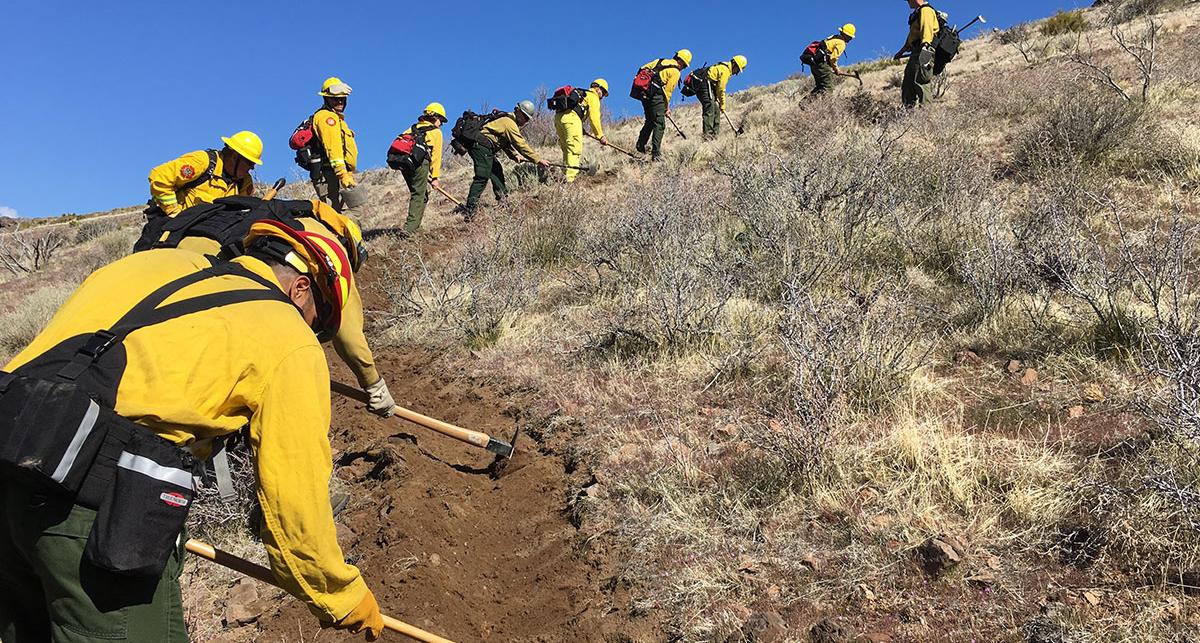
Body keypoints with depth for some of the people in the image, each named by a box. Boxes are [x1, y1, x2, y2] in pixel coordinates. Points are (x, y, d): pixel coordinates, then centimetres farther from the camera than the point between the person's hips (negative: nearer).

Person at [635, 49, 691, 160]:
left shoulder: (660, 61, 17)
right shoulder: (675, 72, -3)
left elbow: (643, 68, 18)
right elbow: (668, 91, -4)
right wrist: (667, 107, 5)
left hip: (645, 94, 8)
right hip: (656, 96, -8)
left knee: (650, 121, 24)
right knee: (659, 124, -6)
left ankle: (640, 145, 27)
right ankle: (655, 154, -14)